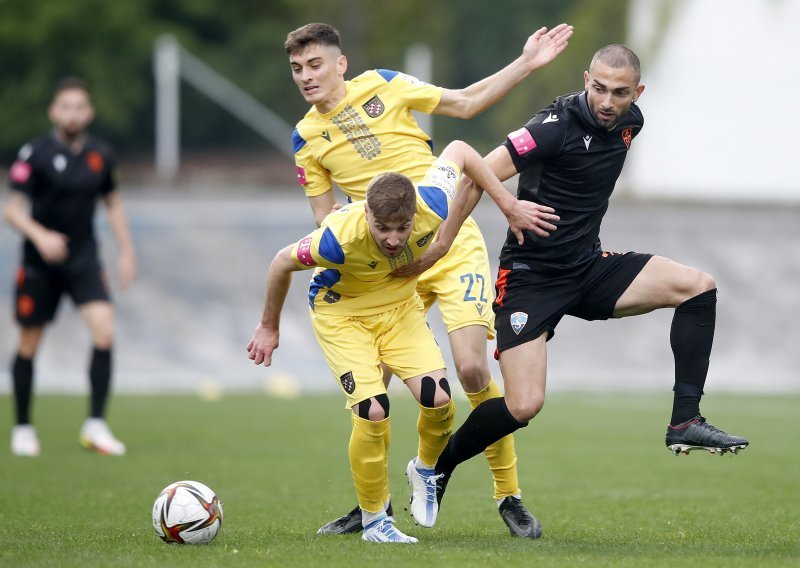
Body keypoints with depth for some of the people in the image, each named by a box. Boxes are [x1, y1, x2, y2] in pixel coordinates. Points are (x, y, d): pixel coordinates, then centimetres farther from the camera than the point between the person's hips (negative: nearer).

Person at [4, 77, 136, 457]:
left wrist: (127, 251, 10)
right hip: (40, 264, -2)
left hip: (83, 260, 2)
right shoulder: (36, 154, -10)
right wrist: (40, 236, -30)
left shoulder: (100, 155, 2)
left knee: (104, 330, -17)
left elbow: (113, 203, 17)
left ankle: (96, 425, -10)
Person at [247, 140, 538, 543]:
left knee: (438, 398, -16)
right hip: (341, 310, -3)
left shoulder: (433, 208, -30)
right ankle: (373, 520, 2)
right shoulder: (341, 237, -37)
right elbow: (282, 263, -17)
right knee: (373, 411, -19)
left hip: (399, 304, 3)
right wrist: (269, 327, -3)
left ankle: (424, 469, 18)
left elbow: (457, 150, -10)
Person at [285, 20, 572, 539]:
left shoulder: (383, 85, -2)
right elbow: (326, 225, 8)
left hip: (453, 244, -3)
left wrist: (527, 64, -1)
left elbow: (465, 104, 6)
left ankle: (509, 494, -2)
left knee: (472, 369, -17)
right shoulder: (307, 139, 4)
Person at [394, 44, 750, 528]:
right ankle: (436, 466, 8)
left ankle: (685, 422, -6)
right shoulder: (558, 125, -20)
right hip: (531, 276, -7)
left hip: (589, 268, 7)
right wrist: (440, 245, -23)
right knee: (524, 406, -17)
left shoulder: (629, 123, 3)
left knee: (698, 287, -9)